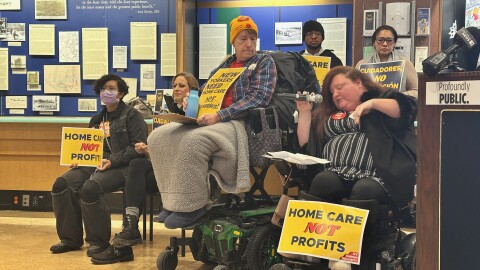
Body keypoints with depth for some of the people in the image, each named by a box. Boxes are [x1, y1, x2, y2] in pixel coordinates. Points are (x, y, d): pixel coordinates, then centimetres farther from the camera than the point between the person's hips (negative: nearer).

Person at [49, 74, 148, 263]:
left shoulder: (131, 115, 0)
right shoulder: (97, 119, 23)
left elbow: (137, 147, -10)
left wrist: (112, 161, -20)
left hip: (121, 167, -7)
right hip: (96, 164, 7)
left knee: (90, 188, -33)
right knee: (61, 184, -15)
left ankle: (99, 241, -13)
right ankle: (70, 238, -2)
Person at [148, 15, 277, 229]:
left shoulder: (264, 62, 5)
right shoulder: (225, 64, 23)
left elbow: (260, 97, -11)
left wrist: (219, 116, -19)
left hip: (241, 124, -7)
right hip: (211, 121, 7)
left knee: (193, 140, -34)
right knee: (159, 137, -9)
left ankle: (192, 205, -22)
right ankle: (175, 201, -8)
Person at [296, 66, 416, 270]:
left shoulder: (381, 100, 18)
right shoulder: (327, 114, 29)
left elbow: (407, 108, -2)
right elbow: (305, 145, 26)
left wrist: (372, 103, -9)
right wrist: (305, 112, 19)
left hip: (376, 175, -3)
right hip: (337, 174, 3)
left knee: (365, 191, -38)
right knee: (322, 182, -32)